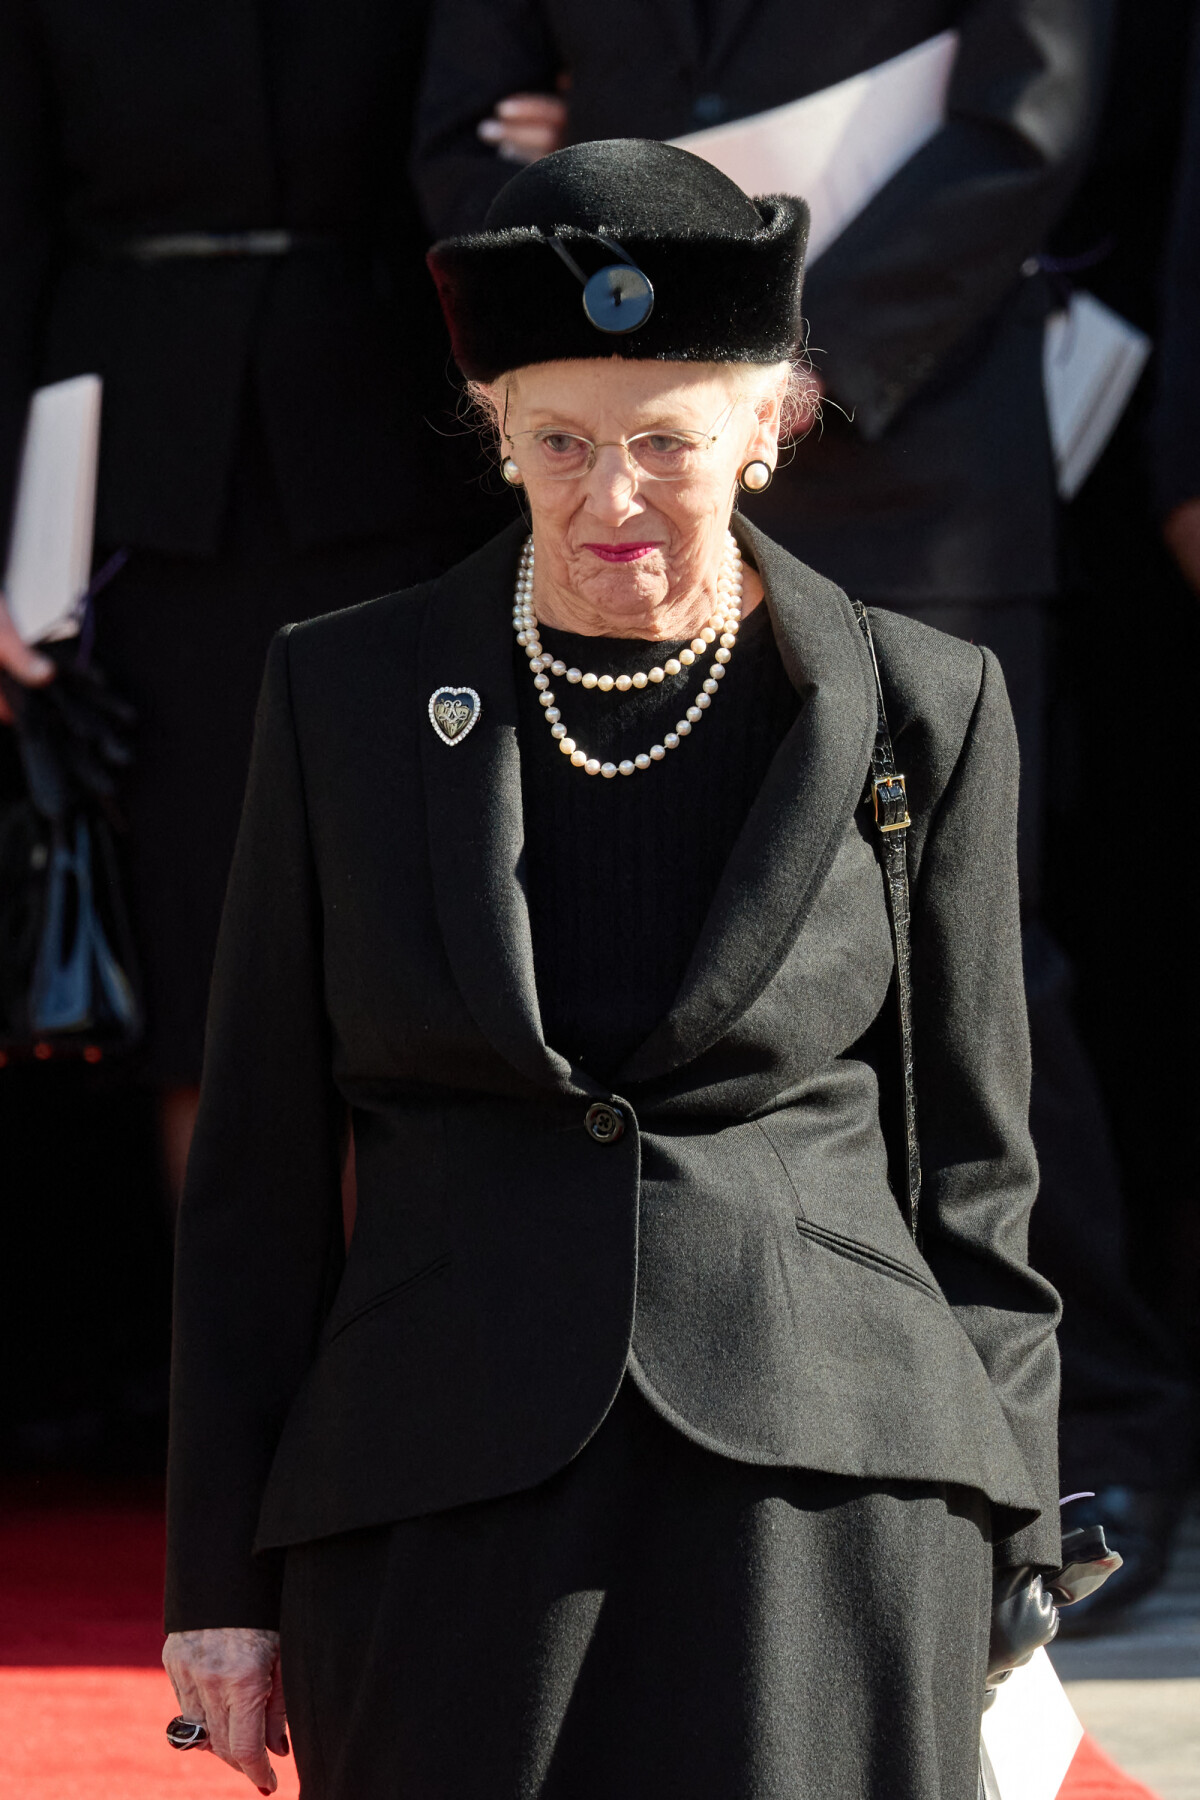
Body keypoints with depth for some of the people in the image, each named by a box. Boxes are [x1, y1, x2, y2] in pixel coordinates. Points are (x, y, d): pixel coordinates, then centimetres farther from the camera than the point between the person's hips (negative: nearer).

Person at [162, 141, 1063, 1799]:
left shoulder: (920, 712, 4)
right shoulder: (346, 698, 6)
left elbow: (970, 1169, 9)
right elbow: (259, 1168, 9)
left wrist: (1000, 1578, 6)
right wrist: (223, 1572, 6)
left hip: (825, 1489, -1)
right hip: (448, 1511, 1)